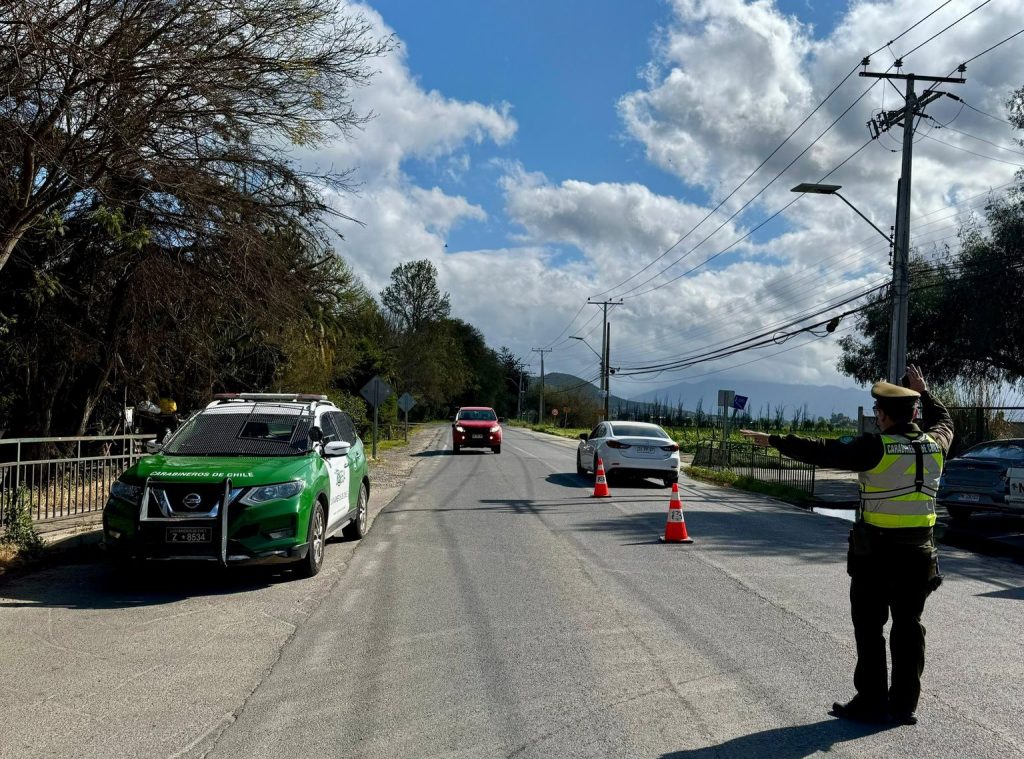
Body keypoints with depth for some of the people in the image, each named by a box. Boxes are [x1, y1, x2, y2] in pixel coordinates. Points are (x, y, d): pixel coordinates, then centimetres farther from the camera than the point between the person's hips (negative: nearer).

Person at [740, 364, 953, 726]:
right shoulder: (934, 446, 1)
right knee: (909, 626, 12)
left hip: (876, 551, -5)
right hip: (919, 552, 5)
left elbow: (822, 451, -16)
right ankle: (905, 705, 17)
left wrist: (774, 441, -10)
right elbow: (944, 421, 24)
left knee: (869, 627, 4)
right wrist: (924, 393, 33)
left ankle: (871, 703, 9)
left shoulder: (875, 448, -16)